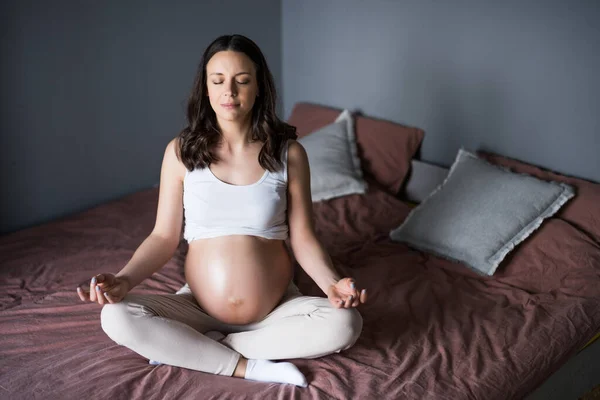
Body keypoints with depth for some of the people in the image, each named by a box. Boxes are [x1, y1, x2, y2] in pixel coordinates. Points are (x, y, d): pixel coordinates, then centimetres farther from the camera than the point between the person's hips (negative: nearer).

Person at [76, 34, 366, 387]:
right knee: (116, 317, -24)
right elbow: (164, 237, -2)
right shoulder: (181, 151, -3)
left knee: (344, 324, -28)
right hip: (198, 308, 0)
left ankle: (186, 347, -15)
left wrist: (333, 284, -23)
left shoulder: (288, 152, -5)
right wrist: (123, 280, -20)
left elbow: (303, 238, -4)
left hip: (277, 310, 1)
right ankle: (249, 367, -17)